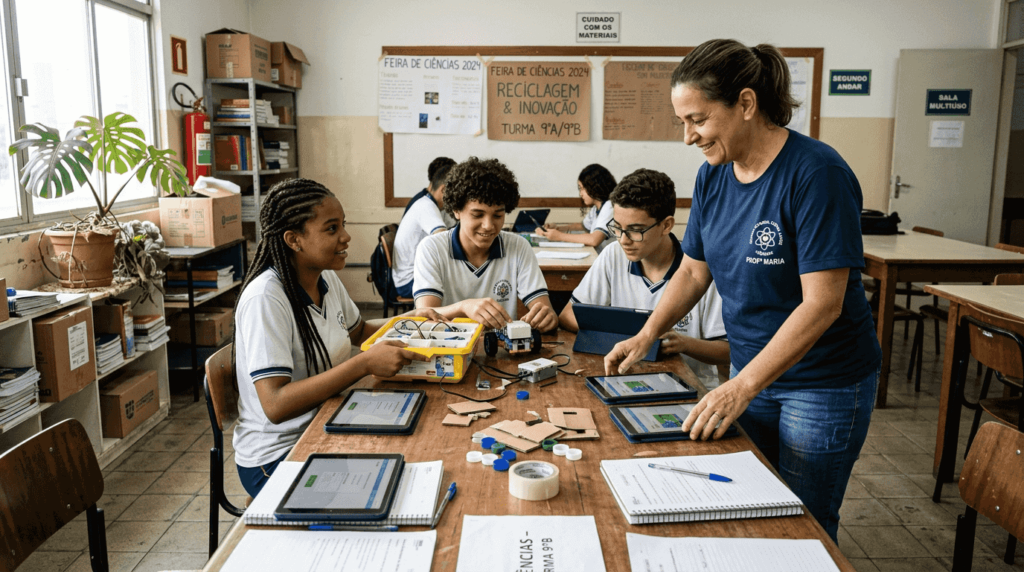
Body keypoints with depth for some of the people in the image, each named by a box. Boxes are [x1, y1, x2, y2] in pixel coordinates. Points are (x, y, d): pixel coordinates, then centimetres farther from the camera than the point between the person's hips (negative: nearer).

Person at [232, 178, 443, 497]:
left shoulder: (326, 279, 2)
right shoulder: (265, 299, -23)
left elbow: (358, 331, 22)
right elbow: (276, 405, -29)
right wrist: (365, 365, -32)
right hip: (277, 459, -7)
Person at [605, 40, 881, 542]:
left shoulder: (816, 173, -21)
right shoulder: (712, 175, 0)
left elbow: (822, 303, -25)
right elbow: (693, 271, 10)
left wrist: (742, 387, -29)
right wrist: (647, 335, -2)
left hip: (823, 385, -6)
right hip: (750, 374, 6)